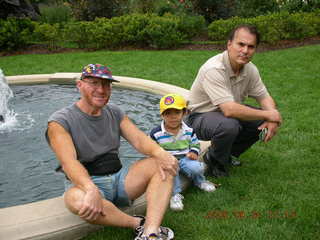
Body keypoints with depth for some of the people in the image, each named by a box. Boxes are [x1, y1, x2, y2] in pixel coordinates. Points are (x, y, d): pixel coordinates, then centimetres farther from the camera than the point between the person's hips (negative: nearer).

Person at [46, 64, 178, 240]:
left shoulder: (114, 113, 9)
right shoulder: (60, 121, -7)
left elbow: (138, 139, -5)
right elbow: (69, 162, -23)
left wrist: (159, 152, -29)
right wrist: (91, 190, -43)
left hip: (119, 178, 5)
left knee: (166, 165, -15)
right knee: (77, 200, -40)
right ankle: (140, 224, -19)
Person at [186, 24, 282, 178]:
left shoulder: (250, 69, -5)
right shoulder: (214, 69, -30)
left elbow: (264, 97, 3)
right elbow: (229, 110, -39)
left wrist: (272, 119, -20)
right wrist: (269, 114, -29)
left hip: (227, 113, 8)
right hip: (199, 117, -8)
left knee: (264, 122, -8)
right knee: (228, 125, -37)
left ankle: (230, 153, 14)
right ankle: (214, 160, -4)